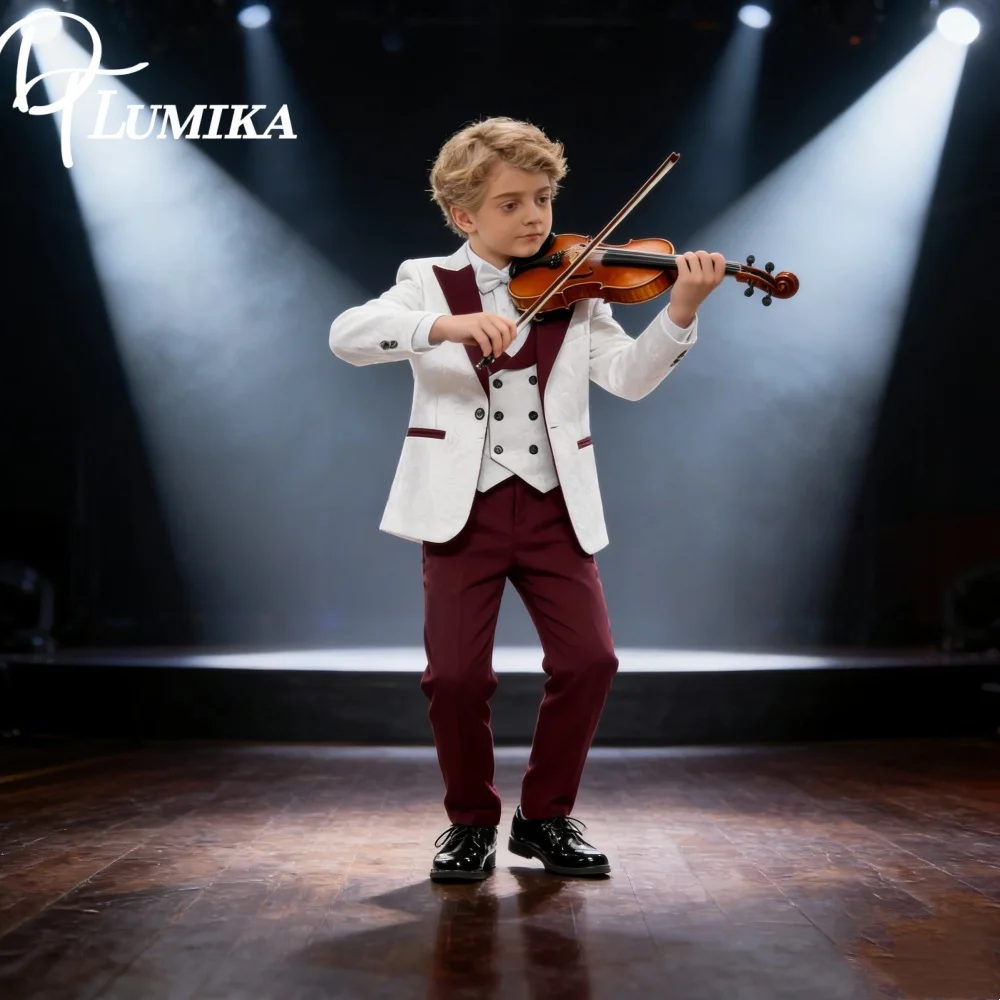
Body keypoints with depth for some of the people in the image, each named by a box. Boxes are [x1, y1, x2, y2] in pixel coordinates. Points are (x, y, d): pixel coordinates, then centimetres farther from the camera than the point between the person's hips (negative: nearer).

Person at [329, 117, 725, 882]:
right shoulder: (428, 283, 4)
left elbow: (629, 376, -1)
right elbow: (346, 335, -14)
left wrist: (681, 314, -19)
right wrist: (444, 326, -31)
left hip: (554, 504, 2)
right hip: (462, 505, -2)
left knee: (589, 659, -7)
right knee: (456, 674, -9)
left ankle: (546, 817, 15)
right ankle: (472, 821, 16)